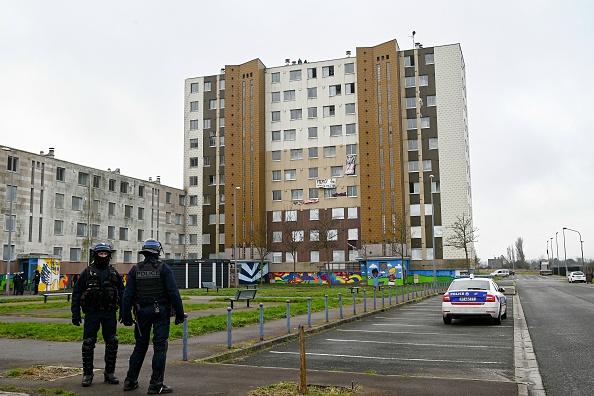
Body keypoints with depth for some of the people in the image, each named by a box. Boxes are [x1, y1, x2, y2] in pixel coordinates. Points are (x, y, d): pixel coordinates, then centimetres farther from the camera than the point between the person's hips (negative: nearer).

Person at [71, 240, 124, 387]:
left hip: (109, 314, 2)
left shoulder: (114, 273, 8)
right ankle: (87, 374, 12)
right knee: (88, 344, 0)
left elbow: (122, 293, 11)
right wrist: (76, 313, -5)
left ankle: (109, 373, 16)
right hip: (92, 313, -2)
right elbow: (76, 293, 1)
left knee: (112, 343, 3)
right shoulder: (87, 272, 2)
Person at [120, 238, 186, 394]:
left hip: (142, 311, 4)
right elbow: (173, 293, -11)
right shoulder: (164, 268, -6)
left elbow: (127, 295, 1)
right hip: (161, 311, -3)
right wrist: (179, 314, -5)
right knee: (160, 347, 0)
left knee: (140, 346, 16)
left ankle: (130, 381, 21)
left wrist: (126, 317, 7)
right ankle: (156, 384, 1)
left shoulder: (135, 270, 3)